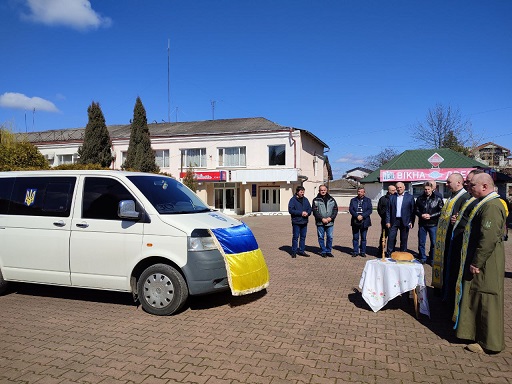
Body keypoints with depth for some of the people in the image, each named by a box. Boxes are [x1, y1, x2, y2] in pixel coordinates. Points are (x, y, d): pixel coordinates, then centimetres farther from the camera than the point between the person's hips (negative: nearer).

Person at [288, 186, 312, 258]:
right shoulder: (293, 200, -6)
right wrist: (301, 213, -17)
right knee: (295, 237, -1)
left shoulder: (305, 200, 12)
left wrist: (307, 213, -10)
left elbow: (310, 208, 13)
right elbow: (291, 210, -14)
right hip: (296, 222, -5)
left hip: (304, 222, 5)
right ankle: (294, 252, 7)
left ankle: (301, 251, 21)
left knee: (303, 237, 11)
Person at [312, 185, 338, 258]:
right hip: (320, 222, -2)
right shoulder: (316, 200, 1)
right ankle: (323, 251, 14)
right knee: (321, 237, 3)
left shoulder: (331, 199, 9)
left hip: (330, 222, 2)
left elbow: (335, 209, 6)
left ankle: (329, 251, 18)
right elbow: (315, 211, -6)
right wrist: (322, 219, -15)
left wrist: (331, 218, -9)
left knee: (330, 237, 5)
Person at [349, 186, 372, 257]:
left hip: (364, 221, -1)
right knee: (355, 238, 5)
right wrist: (357, 216, -16)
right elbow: (350, 209, -1)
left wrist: (362, 216, -16)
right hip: (355, 221, 1)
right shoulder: (353, 200, 10)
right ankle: (355, 251, 12)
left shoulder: (368, 200, 7)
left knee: (363, 238, 6)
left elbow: (370, 210, -3)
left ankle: (363, 252, 14)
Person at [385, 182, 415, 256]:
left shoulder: (410, 197, 2)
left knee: (404, 240, 7)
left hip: (405, 221, -1)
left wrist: (411, 222, -7)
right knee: (391, 238, 0)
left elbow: (413, 210, 0)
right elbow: (388, 210, 6)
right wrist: (388, 221, -1)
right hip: (394, 221, 1)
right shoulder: (392, 197, 7)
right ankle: (389, 255, 9)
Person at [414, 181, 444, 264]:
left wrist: (430, 216, -13)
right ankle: (422, 258, 21)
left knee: (434, 243, 4)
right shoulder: (420, 198, 6)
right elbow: (416, 210, 10)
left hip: (433, 224, -2)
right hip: (422, 224, 2)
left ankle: (432, 259, 18)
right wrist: (421, 215, -10)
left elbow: (441, 211, -4)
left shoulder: (438, 198, -2)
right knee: (421, 243, 8)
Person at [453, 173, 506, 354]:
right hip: (480, 261, 10)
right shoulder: (485, 203, 12)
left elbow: (489, 238, -27)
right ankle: (479, 334, 33)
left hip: (486, 263, -10)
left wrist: (476, 263, -22)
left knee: (485, 301, 1)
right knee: (477, 298, 19)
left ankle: (489, 343, 15)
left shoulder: (491, 206, -22)